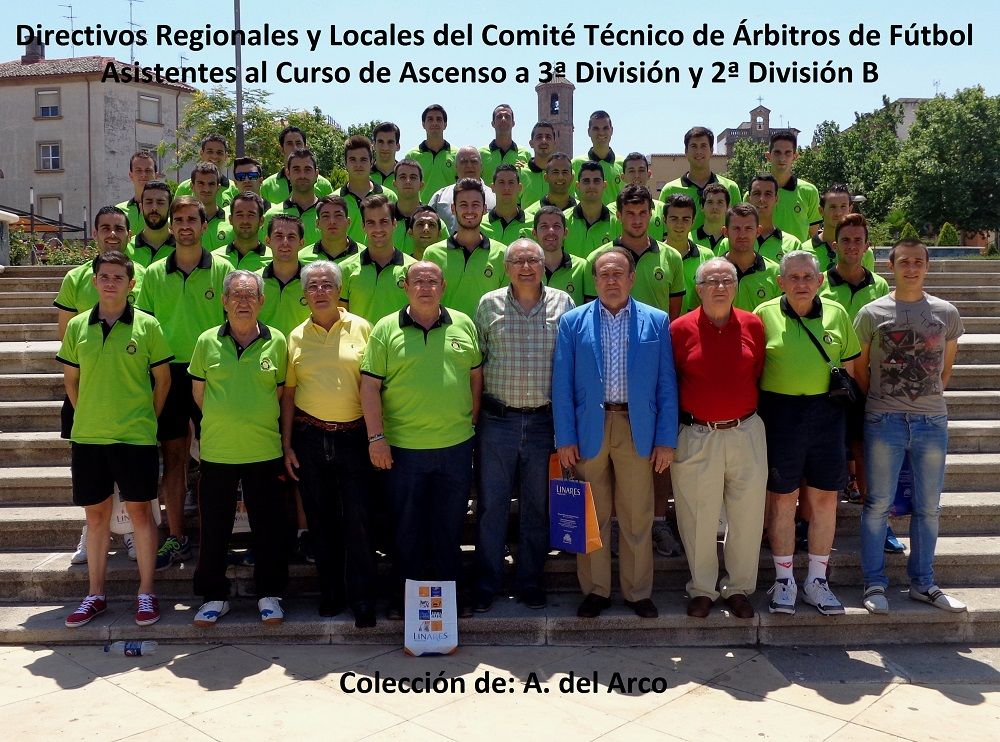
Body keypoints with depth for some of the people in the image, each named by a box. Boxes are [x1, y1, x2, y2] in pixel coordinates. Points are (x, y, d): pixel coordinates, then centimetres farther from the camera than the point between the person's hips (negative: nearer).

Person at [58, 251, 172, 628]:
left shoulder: (146, 325, -3)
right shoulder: (78, 326, 5)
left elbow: (163, 378, 3)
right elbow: (71, 379, 14)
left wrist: (146, 420, 2)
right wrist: (88, 416, 8)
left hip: (136, 436, -3)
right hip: (87, 437, 3)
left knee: (140, 511, 2)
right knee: (96, 514, 11)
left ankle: (146, 593, 13)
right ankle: (95, 594, 22)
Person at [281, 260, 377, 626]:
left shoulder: (361, 328, 2)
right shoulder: (296, 337, 8)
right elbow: (288, 394, 10)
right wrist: (287, 445, 6)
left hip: (352, 435, -2)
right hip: (310, 437, 3)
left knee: (357, 519, -5)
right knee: (321, 519, 9)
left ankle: (363, 600, 3)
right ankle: (331, 592, 22)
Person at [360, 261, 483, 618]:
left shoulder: (463, 325, 6)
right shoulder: (386, 329, -1)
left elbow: (476, 376, 12)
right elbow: (370, 386, -3)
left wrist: (472, 421, 8)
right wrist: (376, 438, -8)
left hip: (456, 444, 2)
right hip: (403, 447, -2)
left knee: (451, 525, 13)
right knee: (407, 525, 10)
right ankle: (406, 592, 25)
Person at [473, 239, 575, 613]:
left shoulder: (562, 303, 4)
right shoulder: (489, 304, 3)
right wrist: (475, 408, 0)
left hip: (544, 421, 1)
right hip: (497, 419, 0)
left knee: (537, 508, 10)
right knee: (491, 505, 5)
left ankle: (531, 585, 24)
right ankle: (485, 587, 17)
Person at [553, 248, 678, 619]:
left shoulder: (657, 322, 4)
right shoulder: (572, 322, 3)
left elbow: (666, 384, 3)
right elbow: (562, 384, 0)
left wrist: (666, 439, -1)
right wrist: (565, 438, -5)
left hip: (638, 430, 0)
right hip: (589, 430, 0)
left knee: (638, 517, 8)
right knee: (592, 516, 9)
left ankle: (638, 591, 22)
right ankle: (595, 590, 23)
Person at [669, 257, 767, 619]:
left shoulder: (752, 325, 3)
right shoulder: (681, 328, -3)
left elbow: (760, 374, 11)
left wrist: (751, 413, 7)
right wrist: (673, 428, 3)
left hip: (746, 432, 2)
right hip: (696, 436, -2)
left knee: (747, 515, 9)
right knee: (699, 518, 6)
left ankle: (739, 588, 26)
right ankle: (702, 589, 24)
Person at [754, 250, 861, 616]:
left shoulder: (837, 313, 8)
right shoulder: (764, 314, 0)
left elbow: (849, 364, 15)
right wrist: (756, 412, -5)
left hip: (826, 412, 3)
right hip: (779, 413, -2)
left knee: (825, 497, 7)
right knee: (782, 497, 5)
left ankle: (816, 580, 20)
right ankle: (784, 580, 18)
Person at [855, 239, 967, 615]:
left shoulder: (946, 313, 5)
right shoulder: (871, 313, -1)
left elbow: (945, 368, 17)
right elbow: (859, 369, 7)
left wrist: (926, 398, 12)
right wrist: (878, 404, 9)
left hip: (932, 421, 3)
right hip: (884, 423, -2)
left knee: (928, 506, 10)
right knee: (878, 504, 1)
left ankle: (922, 583, 23)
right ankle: (874, 583, 12)